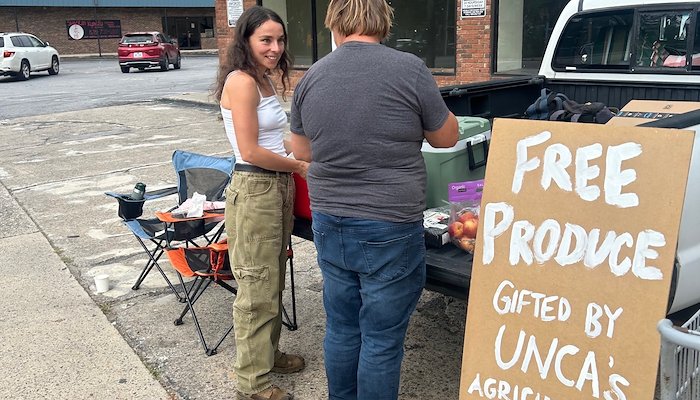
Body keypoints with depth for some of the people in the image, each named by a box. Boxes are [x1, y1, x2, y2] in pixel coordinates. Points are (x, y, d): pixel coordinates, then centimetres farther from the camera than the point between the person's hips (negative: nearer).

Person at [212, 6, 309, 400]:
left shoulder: (265, 80, 14)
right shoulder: (241, 81, -15)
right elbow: (251, 152, -18)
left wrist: (296, 151, 6)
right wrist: (300, 166, -8)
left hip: (279, 186, 9)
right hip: (255, 190, -9)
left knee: (274, 279, 19)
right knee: (258, 288, 0)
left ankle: (269, 353, 36)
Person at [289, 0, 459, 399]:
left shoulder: (310, 78, 1)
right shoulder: (409, 68, -12)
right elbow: (447, 137, 2)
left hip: (330, 226, 5)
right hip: (390, 230, -4)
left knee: (342, 330, 19)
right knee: (381, 340, 8)